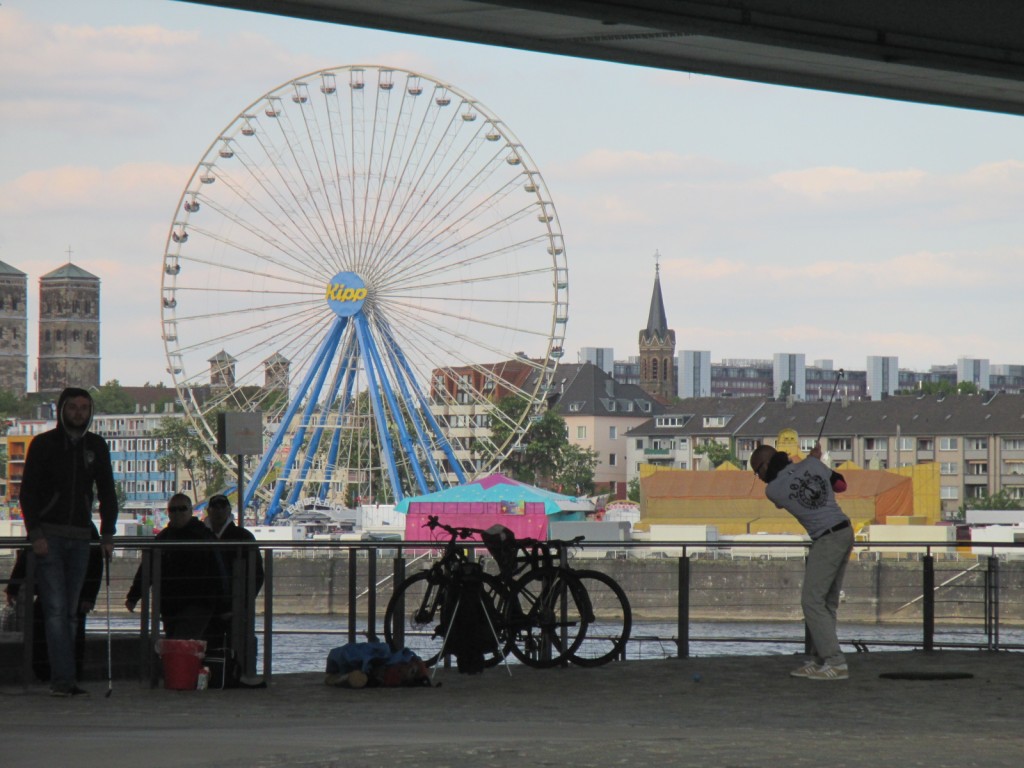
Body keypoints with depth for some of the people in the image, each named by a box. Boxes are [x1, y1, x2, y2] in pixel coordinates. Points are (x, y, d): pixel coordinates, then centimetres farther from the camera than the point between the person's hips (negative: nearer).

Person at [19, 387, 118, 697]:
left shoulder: (96, 447, 10)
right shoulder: (44, 444, -2)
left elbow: (107, 493, 14)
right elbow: (28, 492, -4)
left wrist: (107, 535, 4)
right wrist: (35, 534, -13)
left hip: (79, 537, 4)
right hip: (48, 535, -4)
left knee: (70, 612, 4)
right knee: (55, 609, -11)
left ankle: (62, 680, 6)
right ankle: (63, 679, -16)